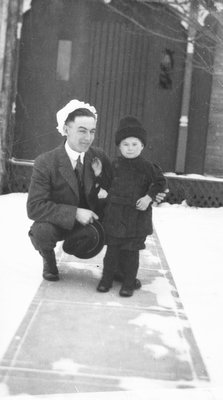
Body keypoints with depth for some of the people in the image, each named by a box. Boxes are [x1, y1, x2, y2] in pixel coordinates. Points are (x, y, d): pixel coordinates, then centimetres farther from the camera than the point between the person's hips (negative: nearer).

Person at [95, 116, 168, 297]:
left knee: (131, 251, 3)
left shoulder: (146, 166, -5)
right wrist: (100, 174, 2)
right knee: (112, 248, 8)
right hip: (115, 214, 3)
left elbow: (161, 183, 0)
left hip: (137, 216, -3)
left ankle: (129, 282, 14)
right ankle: (107, 278, 20)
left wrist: (149, 197, -11)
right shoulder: (116, 164, 7)